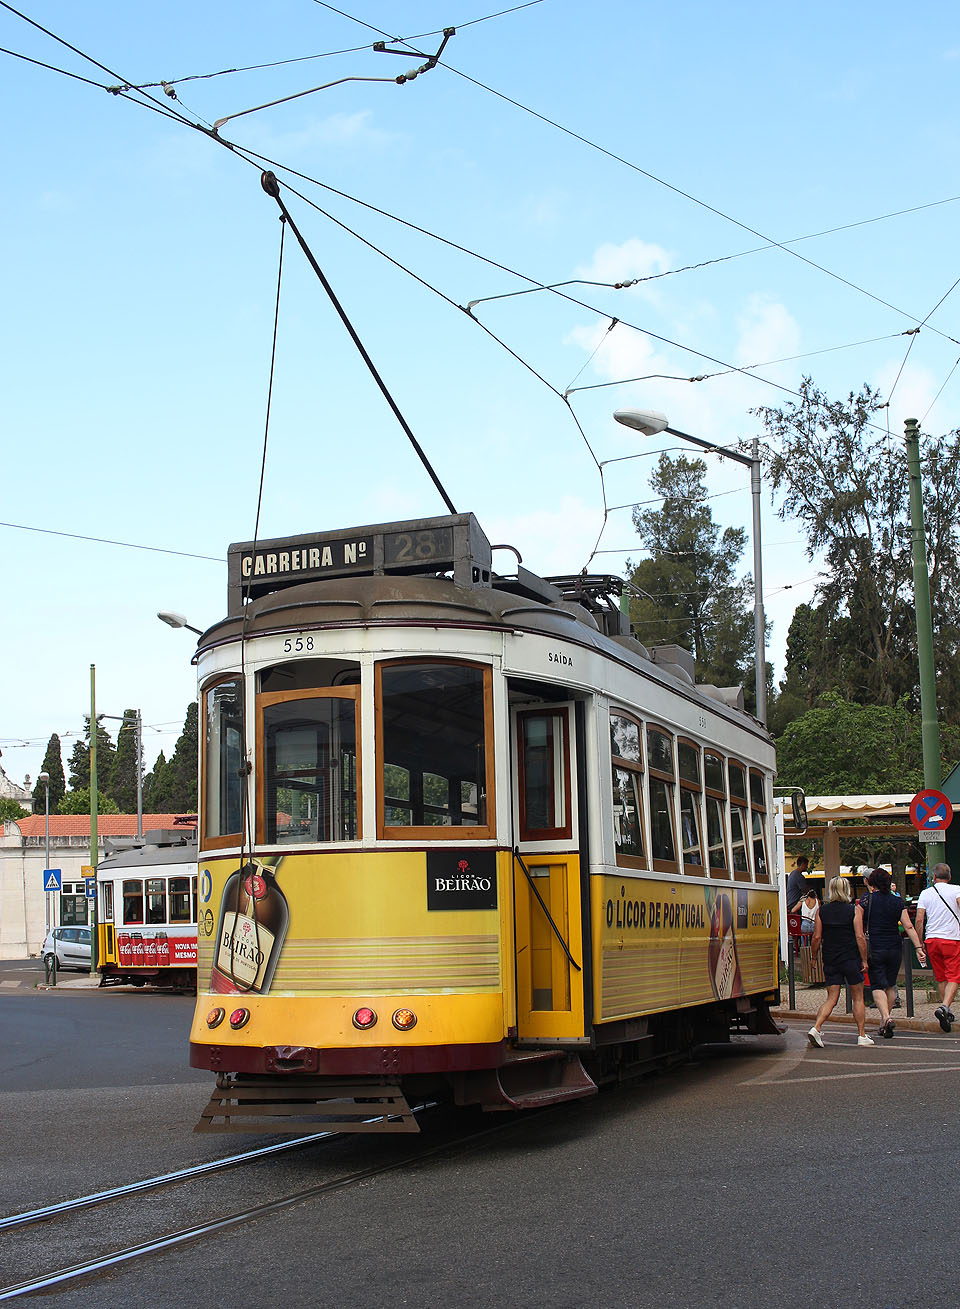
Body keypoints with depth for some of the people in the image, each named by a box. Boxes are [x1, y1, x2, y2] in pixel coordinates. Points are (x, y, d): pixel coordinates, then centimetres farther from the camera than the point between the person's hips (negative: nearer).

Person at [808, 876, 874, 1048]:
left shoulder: (822, 910, 2)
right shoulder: (855, 910, -5)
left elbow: (817, 937, 1)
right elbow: (860, 937, -10)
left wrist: (814, 957, 12)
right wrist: (864, 960, -4)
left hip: (830, 961, 3)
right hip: (851, 959, -2)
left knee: (831, 998, 5)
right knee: (858, 998, 11)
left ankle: (816, 1028, -14)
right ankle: (862, 1036, 14)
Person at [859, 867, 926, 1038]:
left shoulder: (867, 900, -4)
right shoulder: (898, 902, 3)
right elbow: (908, 927, -3)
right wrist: (918, 947, -4)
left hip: (874, 949, -3)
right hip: (894, 948, 3)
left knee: (877, 986, -2)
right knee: (890, 985, 16)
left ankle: (886, 1017, -23)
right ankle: (884, 1022, 21)